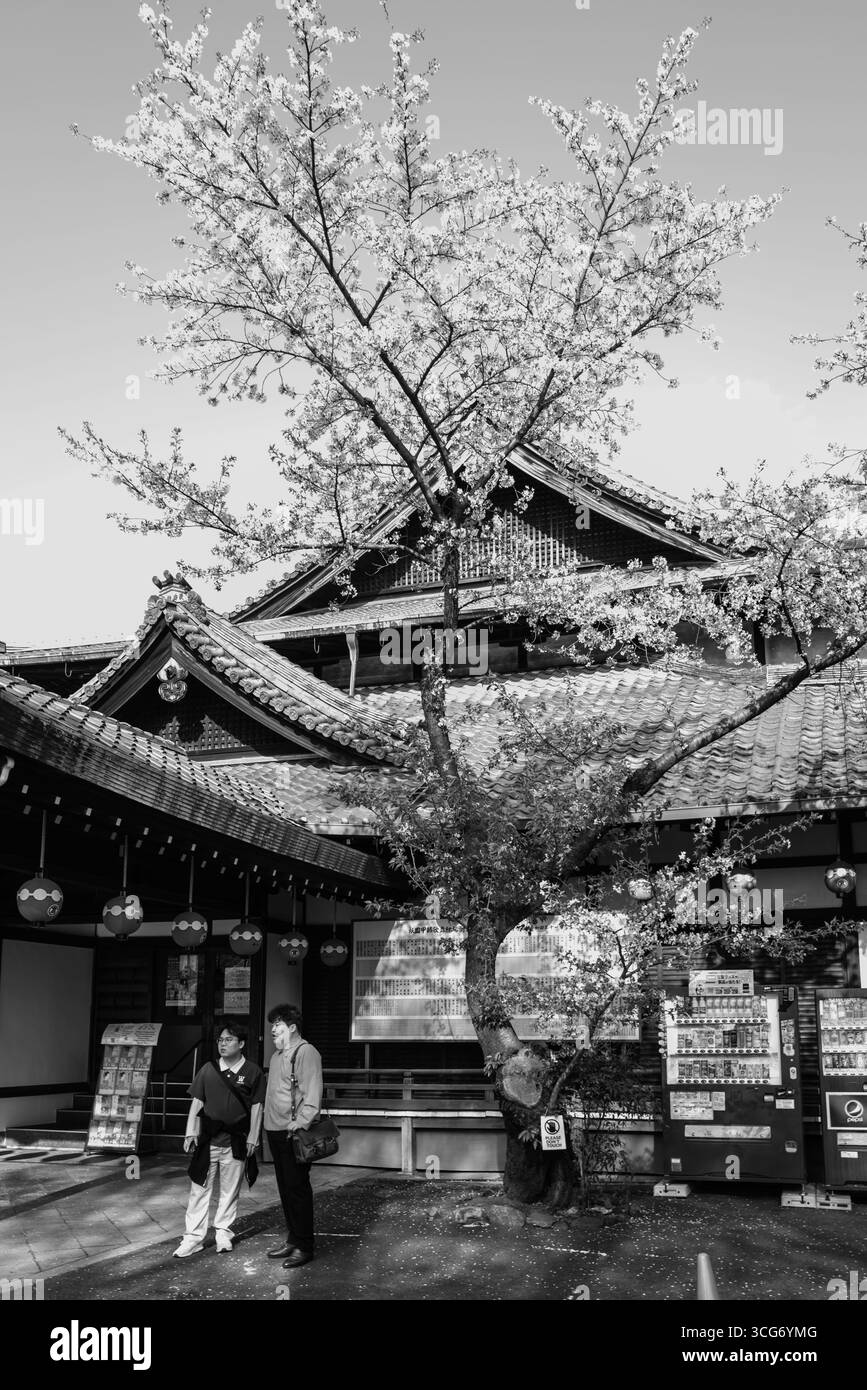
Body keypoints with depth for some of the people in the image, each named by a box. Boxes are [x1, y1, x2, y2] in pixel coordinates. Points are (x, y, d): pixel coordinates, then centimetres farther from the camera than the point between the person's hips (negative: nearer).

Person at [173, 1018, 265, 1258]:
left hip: (236, 1141, -2)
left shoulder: (253, 1072, -2)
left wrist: (252, 1137, -4)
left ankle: (223, 1233, 22)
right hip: (208, 1139, 2)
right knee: (199, 1188, 3)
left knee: (230, 1191, 7)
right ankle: (193, 1237, 10)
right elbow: (197, 1102, 7)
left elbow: (256, 1107, 0)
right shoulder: (208, 1069, 4)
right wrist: (191, 1132, 0)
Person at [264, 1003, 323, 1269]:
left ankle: (304, 1246, 2)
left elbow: (311, 1094, -18)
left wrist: (299, 1123, -24)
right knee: (285, 1187, 14)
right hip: (275, 1131, 9)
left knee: (297, 1188, -4)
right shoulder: (277, 1056, 18)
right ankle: (292, 1239, 24)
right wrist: (269, 1123, 15)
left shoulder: (305, 1052, -11)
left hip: (294, 1133, -9)